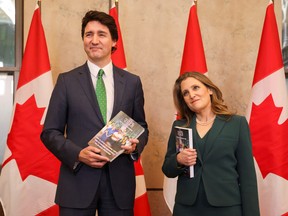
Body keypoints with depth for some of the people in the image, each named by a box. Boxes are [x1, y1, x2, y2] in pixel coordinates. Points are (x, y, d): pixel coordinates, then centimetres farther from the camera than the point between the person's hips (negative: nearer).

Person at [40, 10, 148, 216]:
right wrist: (78, 154, -14)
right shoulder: (67, 81, 2)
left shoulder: (132, 82, 7)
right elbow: (50, 132, 2)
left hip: (119, 182, 2)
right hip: (78, 181, -1)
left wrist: (136, 145, -8)